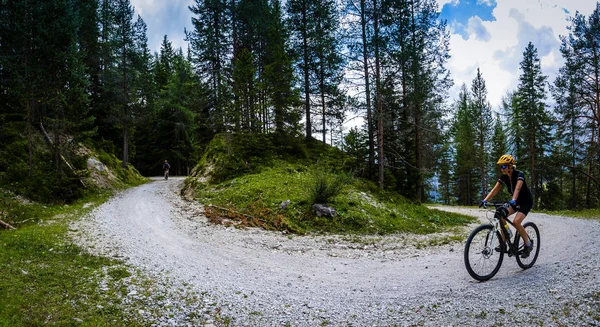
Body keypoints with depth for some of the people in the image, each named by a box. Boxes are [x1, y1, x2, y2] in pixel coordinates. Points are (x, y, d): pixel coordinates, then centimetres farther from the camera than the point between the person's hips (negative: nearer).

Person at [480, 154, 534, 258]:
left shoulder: (519, 175, -24)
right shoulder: (503, 177, -6)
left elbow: (517, 189, -41)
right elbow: (495, 190, -12)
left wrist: (513, 201, -58)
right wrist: (485, 200, -27)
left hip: (526, 201, -6)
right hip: (515, 201, 6)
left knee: (516, 222, -25)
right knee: (501, 216, -15)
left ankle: (528, 245, -4)